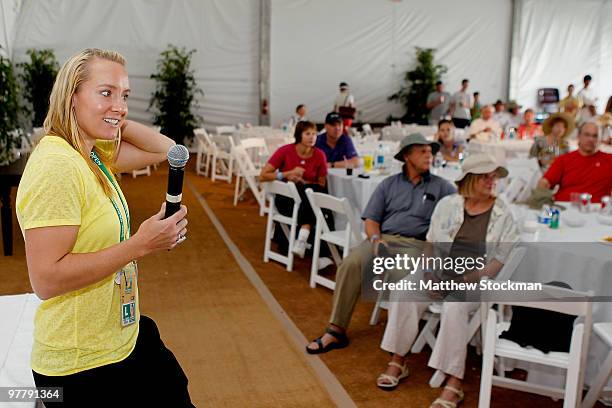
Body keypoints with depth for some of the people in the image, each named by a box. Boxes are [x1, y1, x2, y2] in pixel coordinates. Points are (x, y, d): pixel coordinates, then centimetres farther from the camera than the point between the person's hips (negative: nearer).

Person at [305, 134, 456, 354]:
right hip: (383, 238, 2)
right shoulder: (389, 184, 18)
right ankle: (336, 331, -20)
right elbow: (371, 219, 11)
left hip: (417, 244, -2)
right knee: (350, 264, -26)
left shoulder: (441, 186, 14)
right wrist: (375, 238, -10)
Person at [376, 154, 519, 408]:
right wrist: (431, 272, -5)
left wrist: (468, 280, -14)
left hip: (477, 279, -3)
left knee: (454, 307, -33)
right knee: (403, 292, -22)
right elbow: (431, 242, 11)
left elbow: (503, 256, -2)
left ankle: (454, 384, -26)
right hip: (441, 272, 3)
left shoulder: (502, 213, 3)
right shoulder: (447, 204, 9)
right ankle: (398, 361, -9)